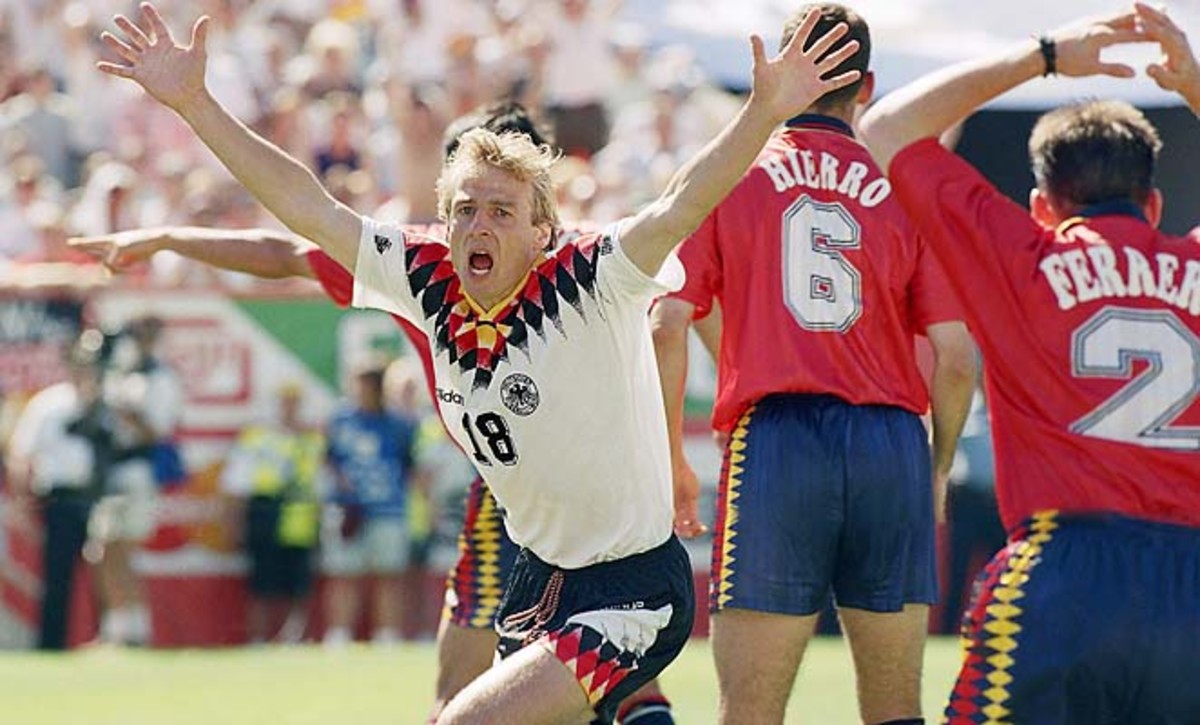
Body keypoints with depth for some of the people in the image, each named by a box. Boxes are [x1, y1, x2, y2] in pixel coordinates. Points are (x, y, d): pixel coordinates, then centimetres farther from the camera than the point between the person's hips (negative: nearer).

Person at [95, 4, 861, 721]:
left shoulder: (585, 287, -18)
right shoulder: (432, 286, -2)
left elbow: (679, 208, -33)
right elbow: (308, 206, 1)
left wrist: (764, 111, -48)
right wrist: (194, 103, -1)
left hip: (634, 589, -8)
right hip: (539, 577, 8)